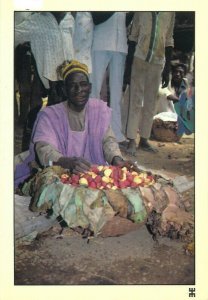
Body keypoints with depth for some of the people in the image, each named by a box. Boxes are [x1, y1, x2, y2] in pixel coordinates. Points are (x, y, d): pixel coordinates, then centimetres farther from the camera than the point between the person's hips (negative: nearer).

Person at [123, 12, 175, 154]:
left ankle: (144, 139, 12)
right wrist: (128, 67, -3)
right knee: (135, 101, -4)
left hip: (158, 62, 2)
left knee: (150, 103, 5)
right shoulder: (141, 10, 2)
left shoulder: (170, 12, 7)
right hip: (139, 59, -2)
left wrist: (167, 69, 5)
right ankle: (132, 140, -2)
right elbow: (133, 38, 2)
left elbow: (169, 41, 8)